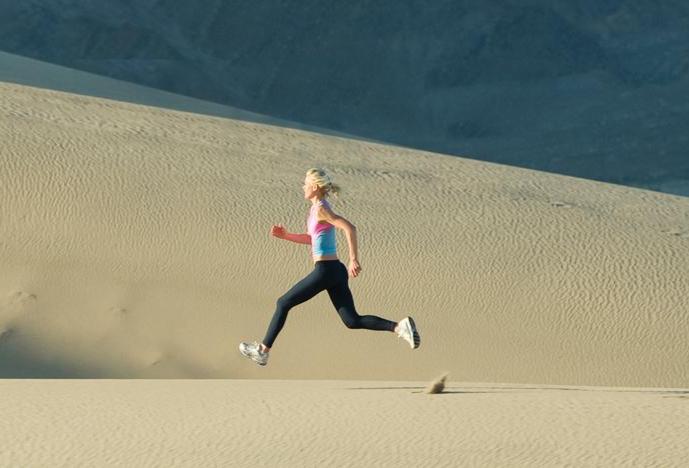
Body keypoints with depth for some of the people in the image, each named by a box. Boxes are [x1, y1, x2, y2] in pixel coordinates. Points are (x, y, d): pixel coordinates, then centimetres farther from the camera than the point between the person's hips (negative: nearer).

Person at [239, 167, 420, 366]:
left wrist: (354, 260, -25)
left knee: (283, 303, 6)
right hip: (335, 271, 9)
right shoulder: (318, 208, 17)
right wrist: (286, 235, 20)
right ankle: (399, 326, -11)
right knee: (353, 321, 4)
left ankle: (263, 350, 14)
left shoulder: (320, 209, -12)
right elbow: (312, 239, 30)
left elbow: (350, 228, -23)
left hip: (325, 270, -9)